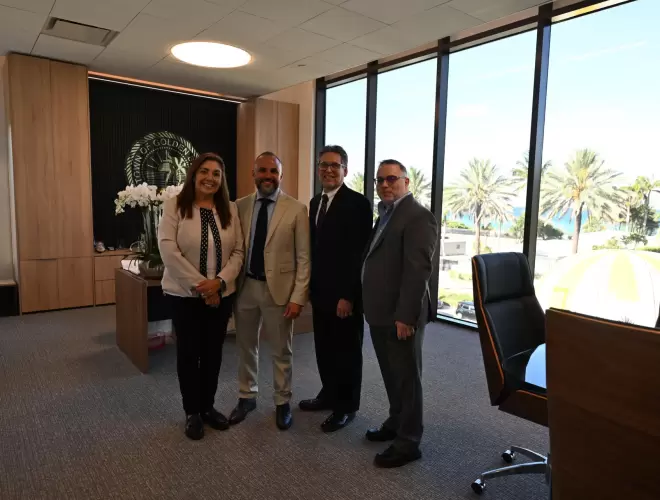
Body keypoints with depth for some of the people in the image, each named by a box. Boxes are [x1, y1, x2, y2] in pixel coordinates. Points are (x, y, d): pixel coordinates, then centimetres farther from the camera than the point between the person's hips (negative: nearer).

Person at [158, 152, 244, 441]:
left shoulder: (230, 209, 4)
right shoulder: (175, 206, -6)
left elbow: (238, 251, 1)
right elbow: (168, 249, -15)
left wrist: (219, 281, -15)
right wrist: (199, 285, -17)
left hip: (221, 294, 3)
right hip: (184, 294, -3)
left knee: (213, 352, 13)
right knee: (188, 352, 9)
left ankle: (208, 407, 31)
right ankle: (191, 412, 26)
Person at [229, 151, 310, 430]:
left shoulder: (296, 209, -7)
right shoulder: (240, 206, 3)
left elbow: (303, 258, -7)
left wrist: (298, 297, -12)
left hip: (279, 288, -3)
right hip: (245, 286, 3)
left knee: (281, 351, 12)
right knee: (246, 346, 17)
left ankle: (282, 402, 31)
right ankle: (247, 397, 37)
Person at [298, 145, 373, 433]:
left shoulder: (358, 203, -13)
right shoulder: (315, 202, 12)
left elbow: (360, 253, -18)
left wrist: (348, 295, -20)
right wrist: (310, 285, 11)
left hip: (344, 293, -7)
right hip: (320, 290, 7)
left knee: (347, 351, 8)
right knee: (324, 348, 18)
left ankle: (346, 407, 24)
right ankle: (329, 395, 36)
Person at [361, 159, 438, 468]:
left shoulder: (418, 216, -14)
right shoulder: (384, 215, 15)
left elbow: (418, 270, -21)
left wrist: (405, 316, -23)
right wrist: (371, 307, 13)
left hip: (400, 316, -9)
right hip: (380, 313, 9)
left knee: (406, 378, 4)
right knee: (390, 374, 20)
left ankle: (408, 442, 18)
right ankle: (396, 423, 37)